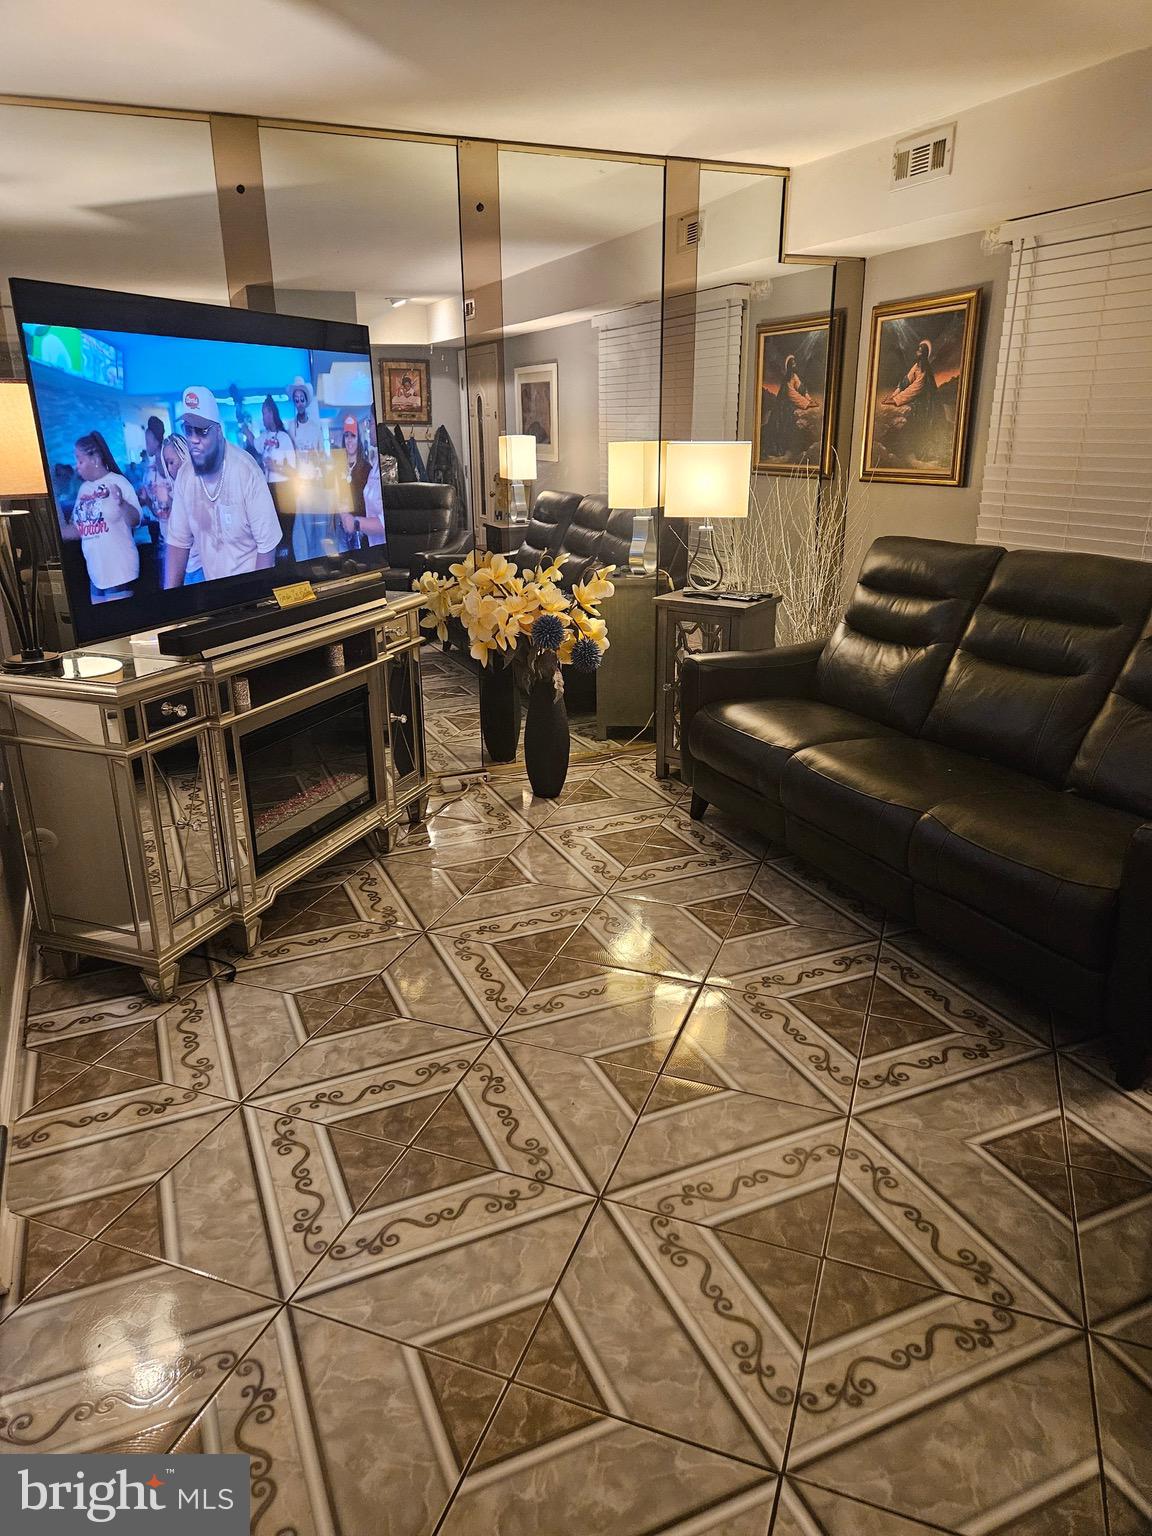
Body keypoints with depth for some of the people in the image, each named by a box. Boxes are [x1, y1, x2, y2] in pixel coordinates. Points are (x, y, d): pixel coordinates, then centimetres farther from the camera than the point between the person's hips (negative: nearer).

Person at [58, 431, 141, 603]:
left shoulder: (118, 482, -7)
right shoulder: (84, 489, 13)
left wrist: (121, 503, -31)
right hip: (95, 572, 7)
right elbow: (79, 529, 18)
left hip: (119, 572, -7)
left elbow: (135, 520, -14)